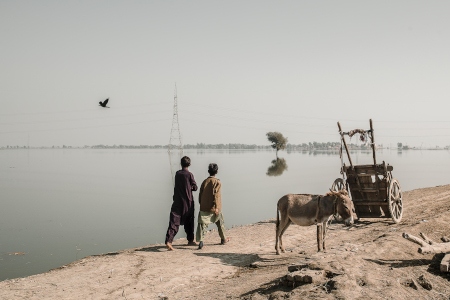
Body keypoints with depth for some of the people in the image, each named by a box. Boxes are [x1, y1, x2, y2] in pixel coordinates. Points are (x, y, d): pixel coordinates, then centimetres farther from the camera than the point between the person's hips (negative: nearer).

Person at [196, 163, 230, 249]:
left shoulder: (204, 181, 7)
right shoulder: (217, 182, -5)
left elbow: (200, 194, 8)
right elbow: (215, 195, -14)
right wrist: (216, 207, -14)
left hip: (204, 208, 2)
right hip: (214, 208, -2)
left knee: (202, 224, -2)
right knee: (220, 223, 18)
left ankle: (200, 240, -22)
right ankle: (223, 239, 31)